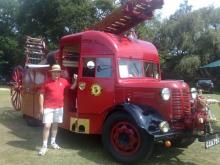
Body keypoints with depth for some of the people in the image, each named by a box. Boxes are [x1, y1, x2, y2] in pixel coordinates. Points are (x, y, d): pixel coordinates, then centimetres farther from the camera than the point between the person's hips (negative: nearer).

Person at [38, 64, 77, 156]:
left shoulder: (63, 81, 5)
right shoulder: (47, 82, -6)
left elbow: (72, 87, 18)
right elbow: (42, 94, -3)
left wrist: (75, 80, 0)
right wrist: (41, 107, -7)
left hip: (59, 107, 4)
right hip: (48, 108, -4)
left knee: (55, 125, 15)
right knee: (47, 126, -7)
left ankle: (53, 142, 29)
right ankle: (44, 146, 3)